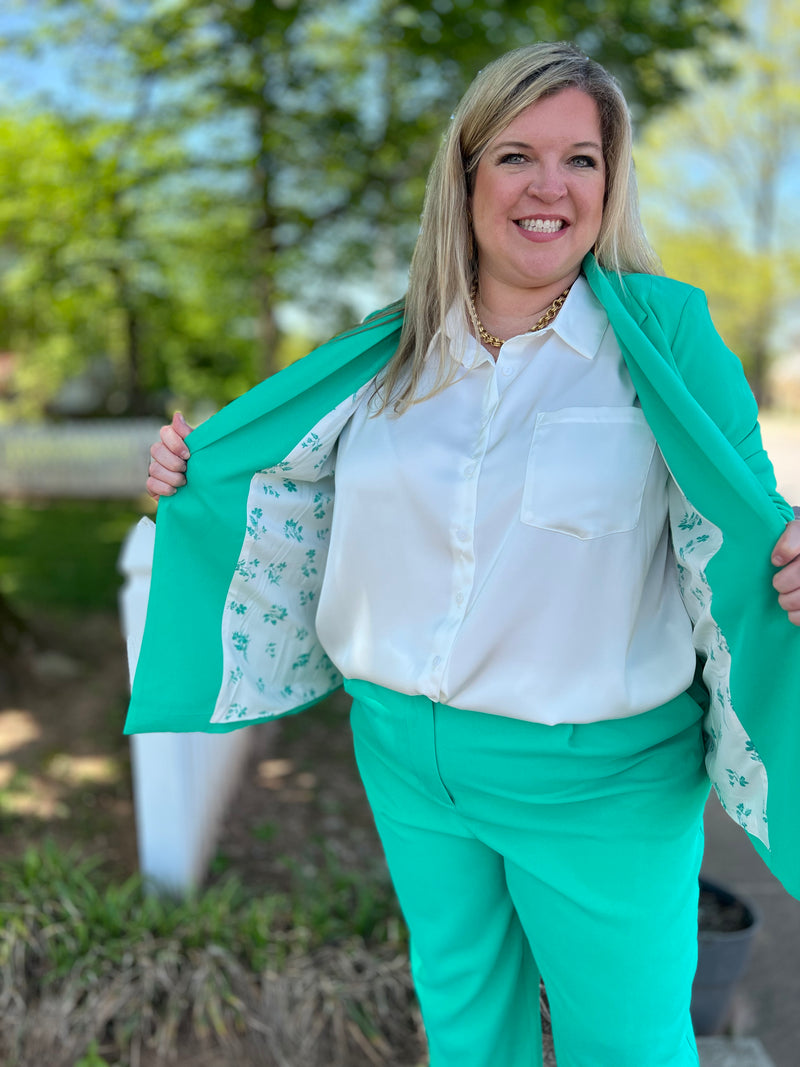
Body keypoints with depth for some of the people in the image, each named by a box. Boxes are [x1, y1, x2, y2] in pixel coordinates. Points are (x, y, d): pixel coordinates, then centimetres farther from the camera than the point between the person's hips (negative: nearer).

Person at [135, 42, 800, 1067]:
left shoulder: (665, 332, -12)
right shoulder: (396, 350, -1)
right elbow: (293, 481, 12)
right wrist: (191, 469, -1)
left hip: (600, 778, -3)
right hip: (405, 751, 4)